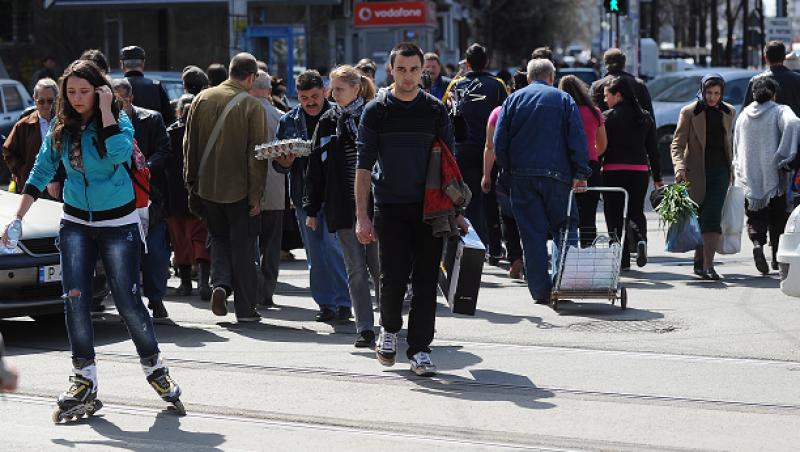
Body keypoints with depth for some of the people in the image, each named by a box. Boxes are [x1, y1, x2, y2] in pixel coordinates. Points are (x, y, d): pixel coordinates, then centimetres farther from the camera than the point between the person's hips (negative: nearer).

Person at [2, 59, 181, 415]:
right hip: (76, 223, 4)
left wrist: (105, 111, -24)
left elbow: (120, 153, -30)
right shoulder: (62, 128, 2)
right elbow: (42, 171, 4)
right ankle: (84, 377, 2)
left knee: (128, 301, -4)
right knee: (75, 299, -7)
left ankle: (154, 366, 16)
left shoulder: (117, 120, -9)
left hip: (118, 223, -4)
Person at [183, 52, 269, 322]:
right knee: (243, 247, 6)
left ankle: (220, 283, -3)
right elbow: (256, 154, -12)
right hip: (239, 189, -3)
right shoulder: (252, 105, -11)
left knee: (220, 239, 20)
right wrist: (256, 195, -8)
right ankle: (245, 308, 9)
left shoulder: (202, 99, 1)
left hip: (207, 187, 4)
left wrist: (191, 182, 14)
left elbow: (189, 144, 6)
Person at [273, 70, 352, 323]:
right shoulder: (289, 121, 10)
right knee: (315, 254, 7)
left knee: (335, 247, -11)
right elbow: (279, 166, 12)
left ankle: (343, 302, -5)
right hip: (304, 195, 4)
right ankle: (326, 304, 14)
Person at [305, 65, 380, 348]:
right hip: (344, 208, 3)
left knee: (379, 267, 1)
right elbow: (315, 169, 10)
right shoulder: (328, 122, 9)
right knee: (356, 270, 2)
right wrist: (311, 209, 7)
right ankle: (365, 329, 4)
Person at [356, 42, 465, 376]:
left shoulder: (435, 111, 5)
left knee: (425, 280, -2)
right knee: (393, 276, -5)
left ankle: (420, 349, 5)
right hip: (389, 207, -1)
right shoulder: (376, 111, 1)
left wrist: (456, 212, 4)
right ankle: (390, 328, 23)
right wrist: (362, 216, -8)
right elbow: (364, 166, -1)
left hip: (428, 208, 1)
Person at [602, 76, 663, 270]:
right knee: (636, 210, 17)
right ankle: (641, 239, -12)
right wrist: (657, 177, 17)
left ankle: (621, 258, 0)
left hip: (614, 171, -4)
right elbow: (653, 149, 12)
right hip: (640, 170, 4)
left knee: (614, 213, 5)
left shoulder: (608, 117, -5)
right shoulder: (645, 117, 9)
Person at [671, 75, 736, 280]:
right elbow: (677, 143, -6)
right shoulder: (689, 112, -3)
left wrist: (733, 168, 15)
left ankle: (707, 265, -16)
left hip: (720, 171, 1)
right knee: (700, 218, 8)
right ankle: (700, 262, 24)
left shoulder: (729, 112, 9)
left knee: (712, 218, -11)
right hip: (696, 173, -1)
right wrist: (679, 167, -22)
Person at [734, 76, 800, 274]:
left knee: (756, 220, 6)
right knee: (778, 219, 12)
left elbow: (736, 148, 15)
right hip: (774, 176, -3)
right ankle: (777, 256, 15)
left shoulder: (743, 115, 9)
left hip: (749, 179, 3)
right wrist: (784, 157, -24)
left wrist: (738, 172, 26)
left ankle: (757, 243, -21)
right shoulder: (780, 111, -5)